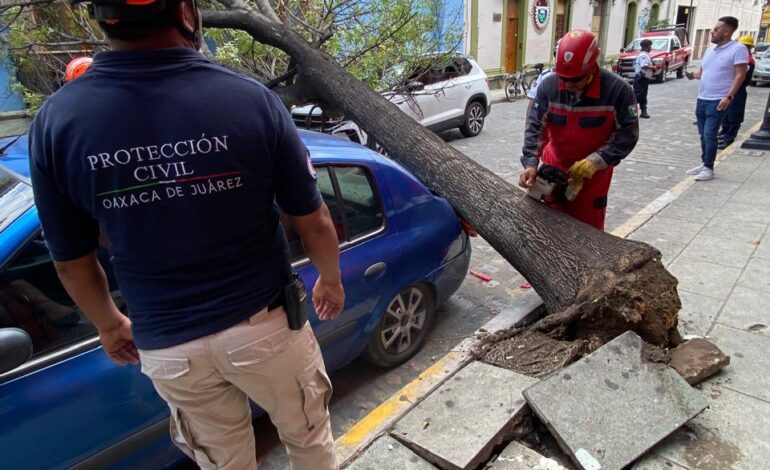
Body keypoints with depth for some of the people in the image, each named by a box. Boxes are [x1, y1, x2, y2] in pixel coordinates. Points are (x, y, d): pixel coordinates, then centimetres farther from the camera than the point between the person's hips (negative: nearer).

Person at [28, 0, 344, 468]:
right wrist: (331, 280, 11)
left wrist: (110, 325, 19)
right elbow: (314, 223, -9)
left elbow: (73, 263, 0)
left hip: (166, 345, 3)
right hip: (263, 324, -2)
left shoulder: (57, 120, -11)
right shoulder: (252, 99, -18)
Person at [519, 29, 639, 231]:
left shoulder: (618, 89, -19)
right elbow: (535, 127, -13)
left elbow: (628, 134, -14)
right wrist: (530, 164, -25)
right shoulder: (548, 86, -14)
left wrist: (595, 162, -24)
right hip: (554, 167, 2)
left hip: (593, 173, -2)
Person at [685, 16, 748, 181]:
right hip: (702, 99, 7)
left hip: (718, 101, -7)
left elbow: (740, 75, -13)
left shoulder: (738, 49, -8)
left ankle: (709, 168, -3)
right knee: (703, 135, 12)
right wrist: (693, 75, 0)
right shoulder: (710, 50, 14)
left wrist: (729, 97, -22)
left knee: (710, 135, -10)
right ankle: (704, 163, 22)